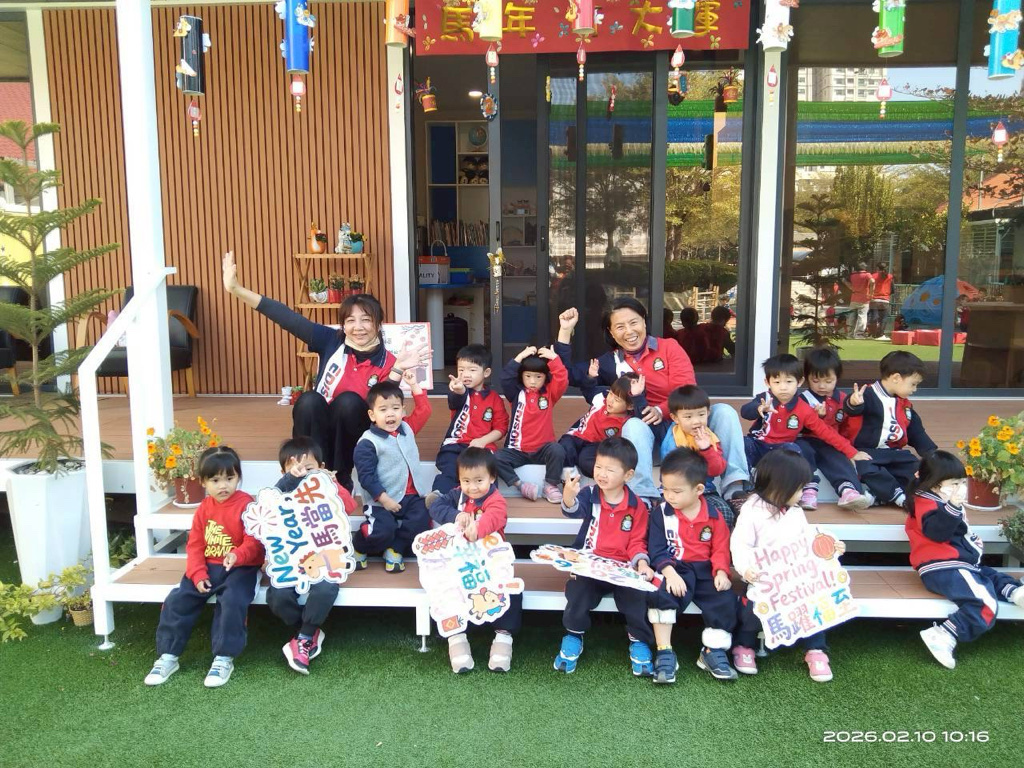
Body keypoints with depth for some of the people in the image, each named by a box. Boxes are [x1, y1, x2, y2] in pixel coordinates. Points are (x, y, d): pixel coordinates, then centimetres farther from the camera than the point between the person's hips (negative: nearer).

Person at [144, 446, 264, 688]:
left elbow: (254, 541, -16)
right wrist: (198, 574, -8)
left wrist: (238, 555, -38)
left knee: (232, 601, -30)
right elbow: (195, 546, 7)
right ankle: (168, 656, 4)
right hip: (208, 567, 5)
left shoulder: (247, 505, -12)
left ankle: (224, 659, -15)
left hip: (240, 567, -5)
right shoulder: (204, 509, 6)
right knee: (177, 600, -10)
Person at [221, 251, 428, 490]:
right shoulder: (331, 341, -8)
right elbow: (289, 320, -14)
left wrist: (398, 369, -30)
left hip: (353, 439, -1)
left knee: (349, 401, -29)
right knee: (309, 400, -28)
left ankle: (342, 479, -17)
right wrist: (237, 289, -20)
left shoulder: (387, 362, -10)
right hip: (318, 433, 1)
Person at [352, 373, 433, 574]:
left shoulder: (407, 428, 10)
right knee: (383, 530, -25)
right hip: (382, 499, -5)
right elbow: (366, 476, -13)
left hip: (411, 495, 6)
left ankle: (395, 549, 5)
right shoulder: (368, 442, -10)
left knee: (421, 520, -19)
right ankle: (358, 547, 10)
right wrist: (383, 499, -17)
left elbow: (424, 410, 17)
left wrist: (414, 386, 12)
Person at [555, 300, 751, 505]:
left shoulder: (669, 347, 4)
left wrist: (661, 410, -24)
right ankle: (645, 498, -46)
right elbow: (568, 374, 5)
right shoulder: (610, 361, 9)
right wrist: (565, 330, 0)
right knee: (633, 424, -33)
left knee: (723, 411, -22)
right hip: (647, 430, -1)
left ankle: (736, 486, -31)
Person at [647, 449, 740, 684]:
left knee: (726, 598, -21)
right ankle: (664, 653, -19)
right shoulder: (660, 513, -1)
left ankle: (714, 652, -2)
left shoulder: (713, 516, 3)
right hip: (674, 569, -2)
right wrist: (669, 573, -22)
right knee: (660, 595, -31)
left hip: (705, 570, 2)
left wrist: (721, 572, -15)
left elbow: (721, 548, 4)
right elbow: (657, 549, -6)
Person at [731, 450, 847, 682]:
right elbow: (740, 545, -16)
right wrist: (745, 568, -32)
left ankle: (816, 651, 5)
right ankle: (744, 646, 4)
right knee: (753, 604, -25)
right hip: (763, 579, -5)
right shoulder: (752, 512, -10)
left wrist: (829, 547, 5)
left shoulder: (796, 512, 12)